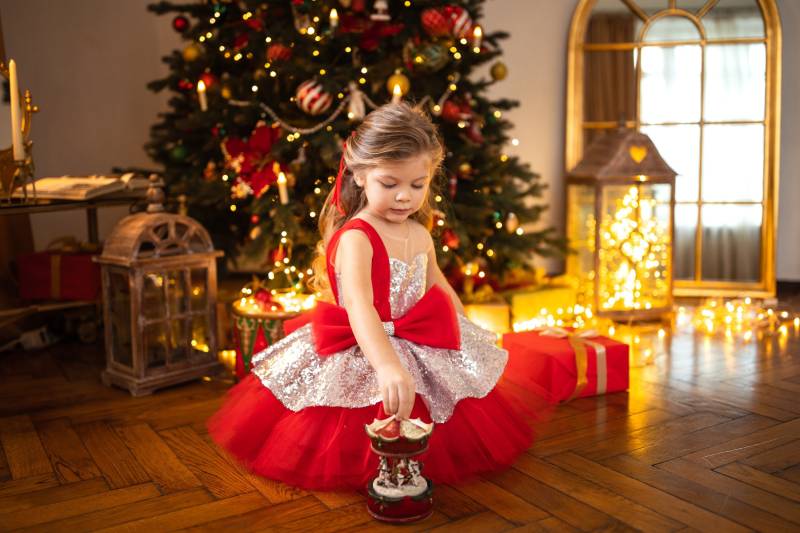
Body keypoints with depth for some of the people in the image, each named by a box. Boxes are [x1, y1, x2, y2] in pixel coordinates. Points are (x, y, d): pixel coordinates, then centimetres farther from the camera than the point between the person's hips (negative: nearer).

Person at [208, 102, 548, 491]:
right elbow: (358, 307, -43)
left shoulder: (420, 235, 2)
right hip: (362, 361, -8)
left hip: (422, 353, 8)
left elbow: (443, 293, 20)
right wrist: (388, 366, -58)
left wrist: (464, 336, 19)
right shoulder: (355, 240, -25)